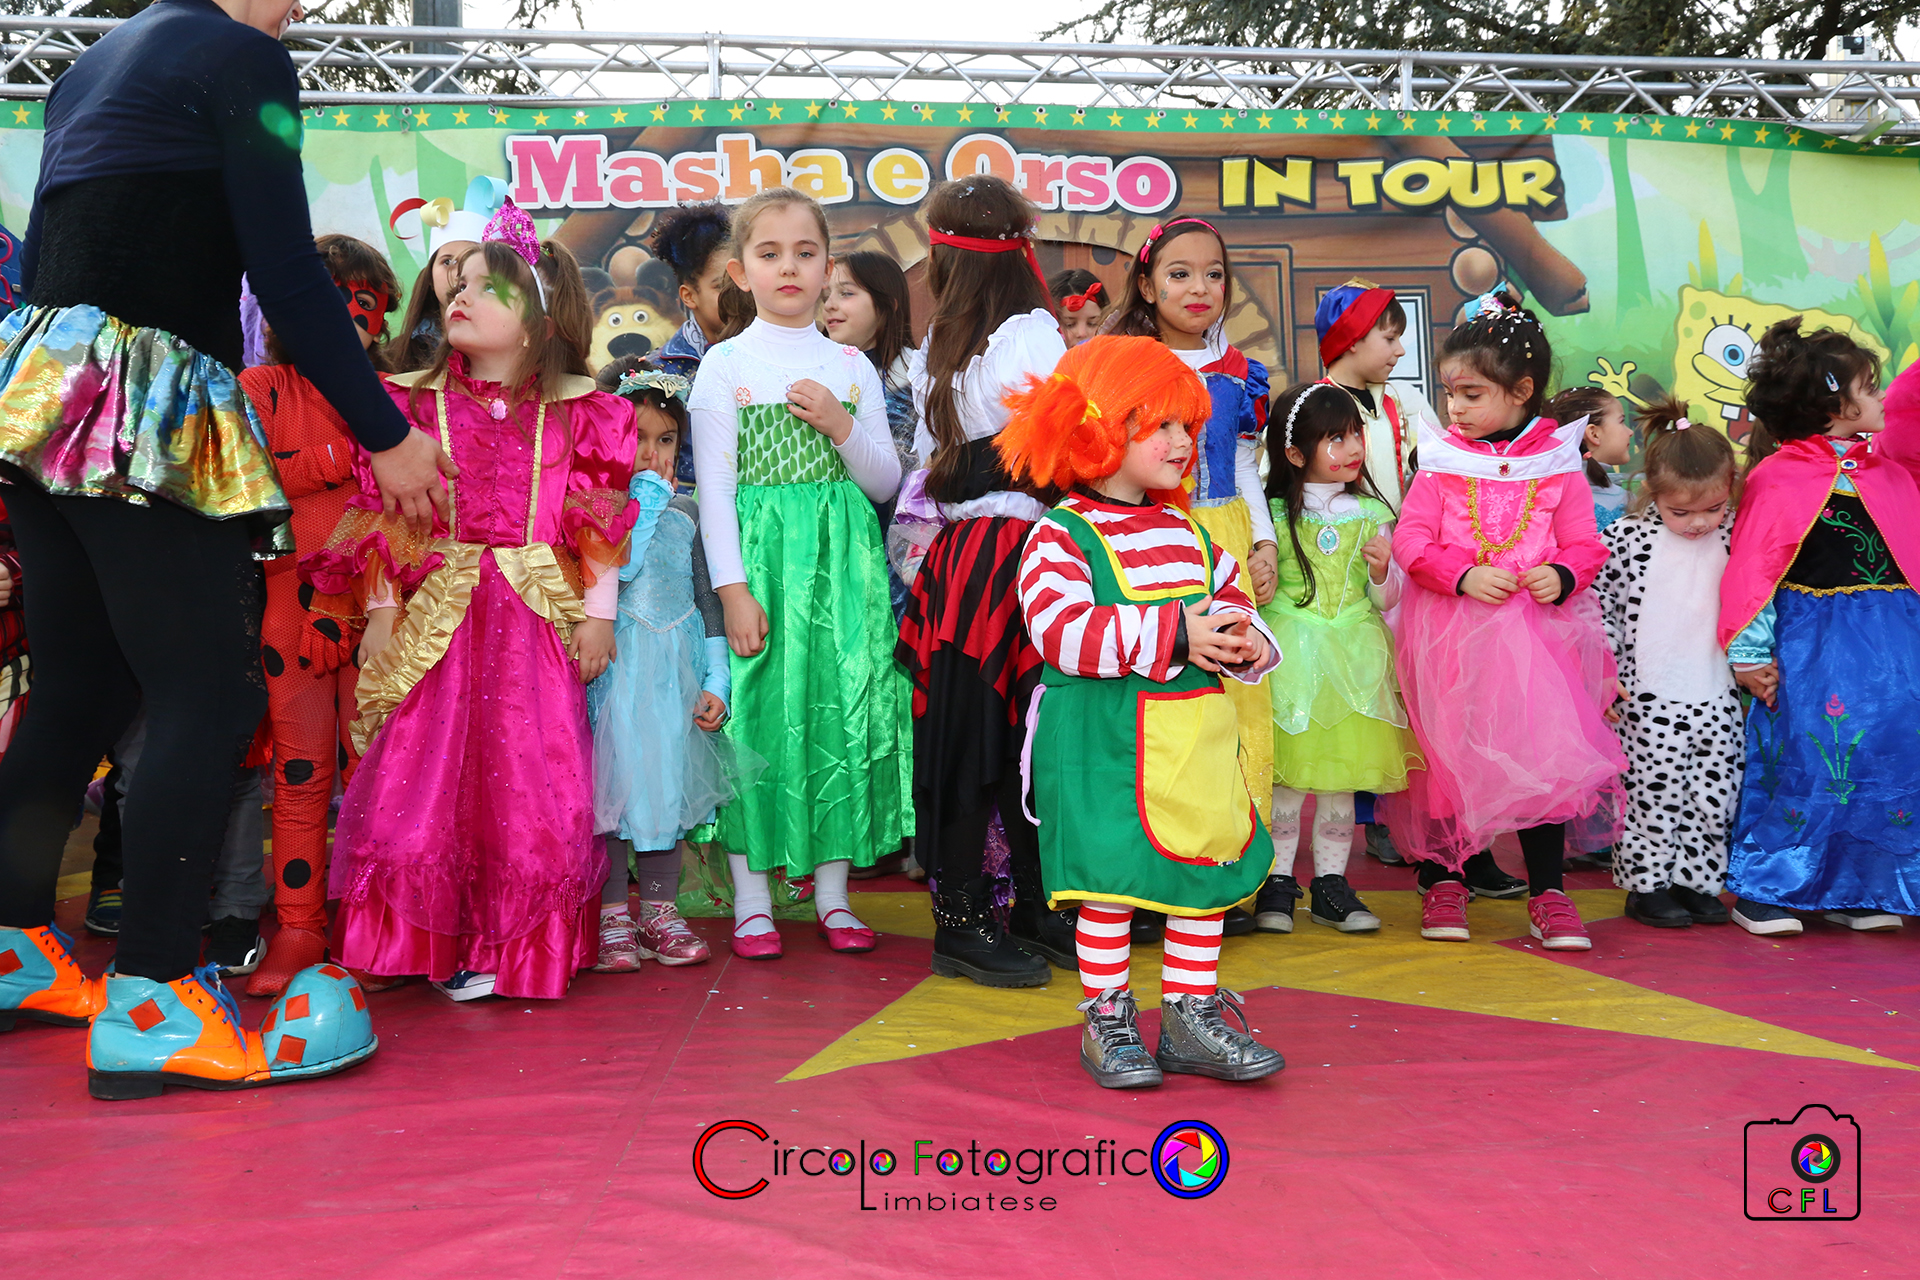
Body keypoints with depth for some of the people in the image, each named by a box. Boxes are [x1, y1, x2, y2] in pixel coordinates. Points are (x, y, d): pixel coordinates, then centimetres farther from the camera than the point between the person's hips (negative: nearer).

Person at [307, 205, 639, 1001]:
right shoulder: (418, 403, 5)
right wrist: (382, 607, -1)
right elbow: (384, 515, 4)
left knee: (531, 784, 1)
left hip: (536, 624, 0)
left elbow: (599, 523, 4)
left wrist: (597, 612, -1)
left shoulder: (574, 413, 4)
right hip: (437, 620, 1)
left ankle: (516, 948, 17)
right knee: (425, 778, -1)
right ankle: (435, 944, 16)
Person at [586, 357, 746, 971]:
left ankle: (659, 909, 19)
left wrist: (715, 682, 4)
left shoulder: (687, 511, 11)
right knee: (612, 782, -2)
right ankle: (612, 914, 10)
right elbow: (618, 565, -20)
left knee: (669, 779, 8)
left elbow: (707, 598, 11)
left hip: (676, 668, 4)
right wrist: (647, 497, -14)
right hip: (616, 665, -4)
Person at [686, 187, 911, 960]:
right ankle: (752, 900, 11)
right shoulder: (726, 364, 1)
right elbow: (713, 487, -5)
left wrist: (841, 427, -8)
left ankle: (833, 893, 15)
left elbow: (886, 484, 9)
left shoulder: (852, 367, 10)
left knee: (840, 712, 3)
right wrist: (732, 587, -13)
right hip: (759, 556, -3)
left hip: (840, 562, 3)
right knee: (756, 715, -2)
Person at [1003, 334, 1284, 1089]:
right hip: (1104, 740, -7)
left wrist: (1248, 644, -4)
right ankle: (1107, 1020, 17)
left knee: (1207, 871, 11)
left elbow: (1231, 599, 21)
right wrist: (1175, 635, -22)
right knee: (1110, 877, 0)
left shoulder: (1188, 532, 14)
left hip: (1197, 737, 7)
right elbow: (1061, 629, -22)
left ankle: (1191, 1015, 25)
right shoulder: (1061, 535, -9)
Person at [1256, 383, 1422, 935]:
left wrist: (1381, 569, -11)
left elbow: (1386, 599, 7)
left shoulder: (1371, 513, 7)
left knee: (1342, 774, 7)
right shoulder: (1274, 516, 0)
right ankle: (1277, 881, 10)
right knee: (1284, 770, -1)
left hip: (1353, 659, 2)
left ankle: (1331, 884, 17)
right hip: (1289, 655, -2)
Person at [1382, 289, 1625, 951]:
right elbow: (1411, 540, -4)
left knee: (1543, 754, 0)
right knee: (1444, 754, 6)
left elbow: (1584, 544, 5)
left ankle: (1548, 894, 13)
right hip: (1450, 632, 0)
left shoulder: (1557, 463, 3)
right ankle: (1443, 882, 22)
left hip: (1535, 631, 0)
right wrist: (1463, 575, -19)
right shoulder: (1440, 462, 2)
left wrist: (1561, 575, -16)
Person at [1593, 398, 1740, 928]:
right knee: (1655, 791, 0)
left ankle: (1697, 879, 22)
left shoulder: (1734, 536, 3)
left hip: (1718, 698, 4)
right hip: (1650, 700, -4)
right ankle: (1647, 884, 13)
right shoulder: (1625, 538, -8)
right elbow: (1597, 607, -4)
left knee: (1715, 794, 8)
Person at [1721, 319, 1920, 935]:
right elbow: (1753, 566, -10)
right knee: (1801, 759, -3)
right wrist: (1749, 654, -12)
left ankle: (1859, 890, 22)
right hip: (1813, 646, -6)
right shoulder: (1778, 477, -8)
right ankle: (1761, 891, 10)